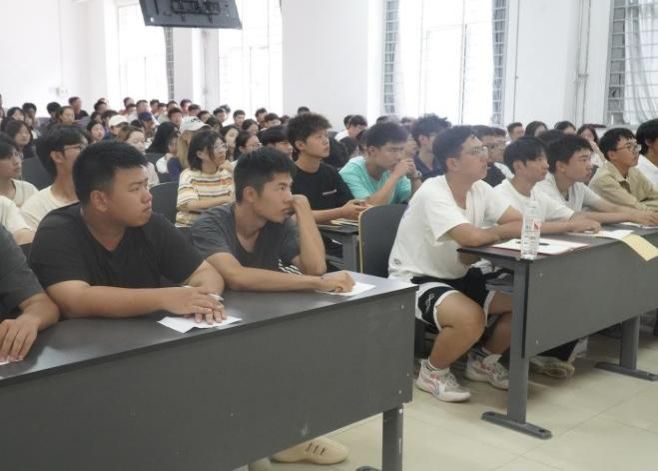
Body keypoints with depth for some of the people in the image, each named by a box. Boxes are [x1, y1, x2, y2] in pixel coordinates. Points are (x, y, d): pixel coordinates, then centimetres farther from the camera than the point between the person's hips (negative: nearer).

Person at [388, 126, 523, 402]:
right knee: (471, 318, -34)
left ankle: (484, 361, 18)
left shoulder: (480, 189, 0)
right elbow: (471, 237, -35)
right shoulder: (433, 192, -24)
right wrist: (498, 232, -15)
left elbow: (524, 224, -2)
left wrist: (488, 234, -21)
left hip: (457, 276, 8)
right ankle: (433, 371, -4)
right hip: (415, 281, -8)